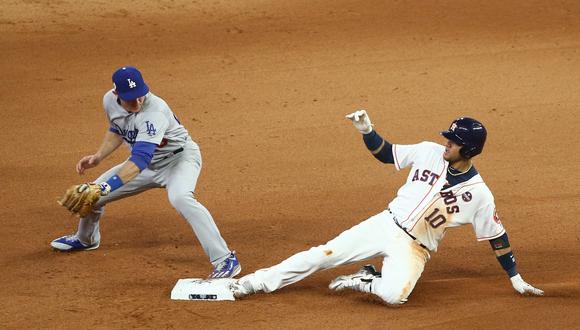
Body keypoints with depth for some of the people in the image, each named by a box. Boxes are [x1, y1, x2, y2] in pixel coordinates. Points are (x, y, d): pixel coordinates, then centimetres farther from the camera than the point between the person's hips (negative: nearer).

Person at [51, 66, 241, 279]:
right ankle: (86, 239, 42)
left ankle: (225, 259, -37)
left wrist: (108, 187, -53)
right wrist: (98, 157, -3)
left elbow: (140, 159, -45)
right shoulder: (110, 101, -13)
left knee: (180, 197, -39)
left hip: (179, 157, -8)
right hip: (148, 163, 8)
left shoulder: (154, 111, -36)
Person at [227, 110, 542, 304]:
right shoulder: (429, 152, -3)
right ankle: (252, 283, 0)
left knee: (394, 294, -33)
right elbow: (385, 153, 8)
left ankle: (365, 282, -1)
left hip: (414, 249, -3)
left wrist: (516, 278, -1)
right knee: (323, 255, -7)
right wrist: (367, 131, -11)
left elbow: (497, 236, -2)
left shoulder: (479, 194, -11)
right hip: (385, 225, 3)